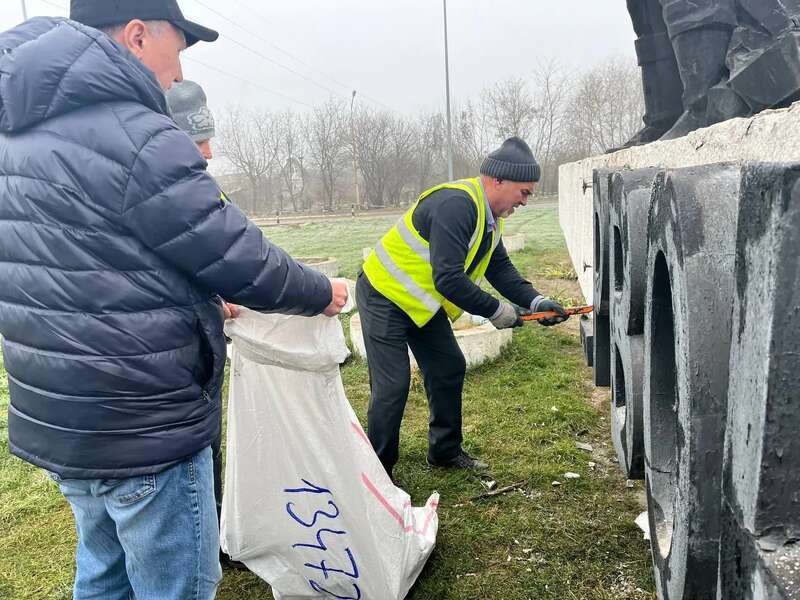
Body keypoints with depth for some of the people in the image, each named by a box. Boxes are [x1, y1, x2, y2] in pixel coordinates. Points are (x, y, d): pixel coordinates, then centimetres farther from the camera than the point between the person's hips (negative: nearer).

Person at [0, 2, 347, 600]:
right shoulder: (138, 139, -20)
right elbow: (242, 260, -16)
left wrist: (202, 302, 20)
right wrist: (322, 293, 2)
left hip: (58, 422, 9)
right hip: (144, 432, -9)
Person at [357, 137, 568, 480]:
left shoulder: (488, 214, 3)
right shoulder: (455, 205, -29)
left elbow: (500, 268, 6)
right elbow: (448, 279, -34)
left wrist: (536, 302, -8)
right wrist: (495, 311, -23)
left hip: (423, 303, 10)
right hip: (385, 297, -10)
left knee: (449, 369, 11)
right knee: (392, 385, -8)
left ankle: (445, 451, 27)